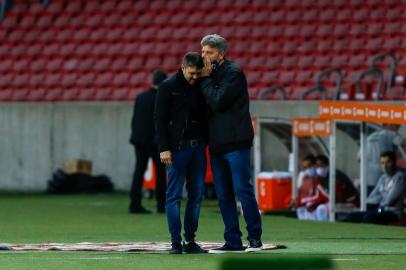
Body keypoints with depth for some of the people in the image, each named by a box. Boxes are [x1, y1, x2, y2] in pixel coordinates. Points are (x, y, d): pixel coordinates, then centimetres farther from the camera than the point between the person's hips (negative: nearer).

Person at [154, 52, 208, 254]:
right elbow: (160, 119, -5)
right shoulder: (168, 86, -3)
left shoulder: (201, 87, 11)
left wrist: (207, 142, 7)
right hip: (177, 147, -5)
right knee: (174, 196, -4)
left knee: (197, 195, 5)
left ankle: (190, 241, 11)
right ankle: (176, 243, -2)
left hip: (198, 147, 5)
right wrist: (164, 148, -12)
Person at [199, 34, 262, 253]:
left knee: (242, 189, -8)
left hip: (235, 142, -8)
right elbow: (207, 104, 13)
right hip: (216, 144, 8)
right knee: (223, 195, 6)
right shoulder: (211, 74, 15)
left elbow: (217, 102, -17)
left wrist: (206, 79, -9)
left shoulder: (233, 73, -8)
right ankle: (233, 241, 10)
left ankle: (255, 237, 1)